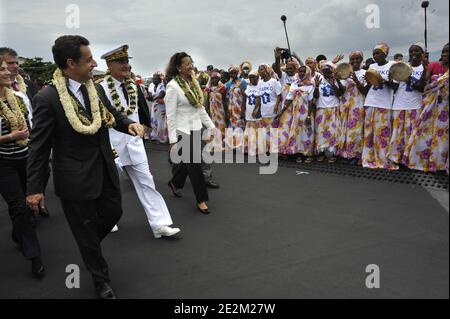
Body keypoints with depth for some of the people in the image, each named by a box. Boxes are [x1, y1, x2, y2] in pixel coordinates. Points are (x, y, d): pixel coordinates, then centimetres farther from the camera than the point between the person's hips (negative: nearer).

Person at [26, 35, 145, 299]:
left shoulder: (96, 89, 0)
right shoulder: (48, 98, -18)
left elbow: (114, 115, 16)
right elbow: (39, 147, -13)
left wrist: (130, 124, -7)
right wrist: (35, 187, -11)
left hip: (105, 169, 6)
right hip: (75, 178, -6)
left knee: (113, 213, 18)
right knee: (86, 231, 10)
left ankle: (89, 245, 49)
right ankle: (102, 280, 32)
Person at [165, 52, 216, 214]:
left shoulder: (193, 82, 6)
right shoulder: (173, 86, -15)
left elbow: (200, 108, 13)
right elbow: (170, 115, -16)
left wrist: (212, 126, 11)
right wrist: (173, 140, -18)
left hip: (196, 129, 7)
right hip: (183, 131, -7)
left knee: (188, 161, 19)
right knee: (194, 164, -1)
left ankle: (175, 183, 46)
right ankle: (201, 200, 12)